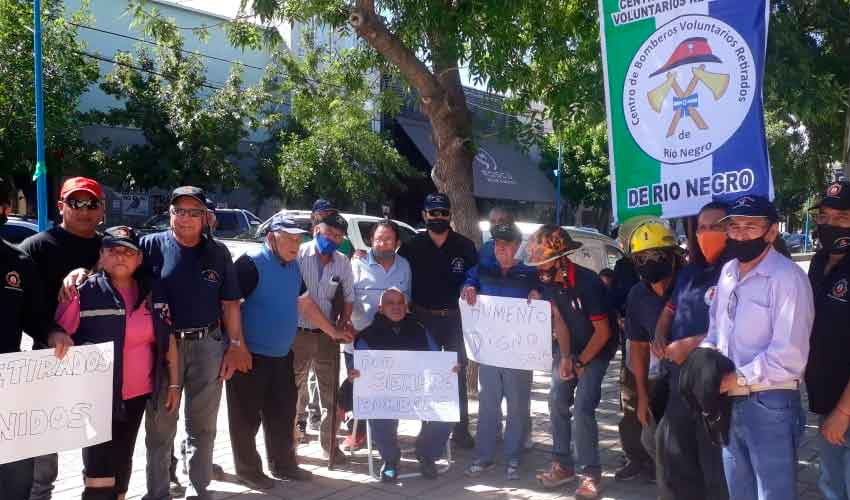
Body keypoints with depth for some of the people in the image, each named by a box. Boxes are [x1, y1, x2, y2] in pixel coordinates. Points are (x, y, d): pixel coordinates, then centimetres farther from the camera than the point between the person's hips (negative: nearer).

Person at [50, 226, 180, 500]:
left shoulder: (153, 291, 2)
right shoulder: (84, 291, -12)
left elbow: (167, 340, 7)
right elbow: (57, 333, -7)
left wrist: (173, 384, 6)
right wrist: (59, 337, -30)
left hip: (138, 393, 5)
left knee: (123, 463, 19)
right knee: (99, 472, -7)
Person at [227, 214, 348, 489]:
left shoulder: (293, 265, 9)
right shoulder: (251, 263, -16)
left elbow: (305, 303, 20)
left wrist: (334, 332, 22)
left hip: (281, 354, 8)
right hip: (251, 355, -8)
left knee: (282, 413, 16)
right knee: (247, 416, 5)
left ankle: (283, 464, 30)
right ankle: (248, 469, 20)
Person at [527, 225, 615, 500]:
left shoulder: (588, 282, -28)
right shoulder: (548, 281, -10)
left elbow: (603, 332, -21)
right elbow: (559, 321, -5)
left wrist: (580, 363, -14)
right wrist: (565, 357, -16)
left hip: (596, 349, -6)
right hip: (568, 348, 6)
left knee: (582, 407, -15)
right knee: (557, 400, -1)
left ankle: (590, 473, -5)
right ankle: (563, 465, 11)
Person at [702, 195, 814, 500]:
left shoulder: (787, 278, -15)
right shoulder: (728, 272, 9)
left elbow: (789, 357, -21)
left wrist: (736, 378, -16)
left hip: (770, 404, -7)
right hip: (729, 402, 7)